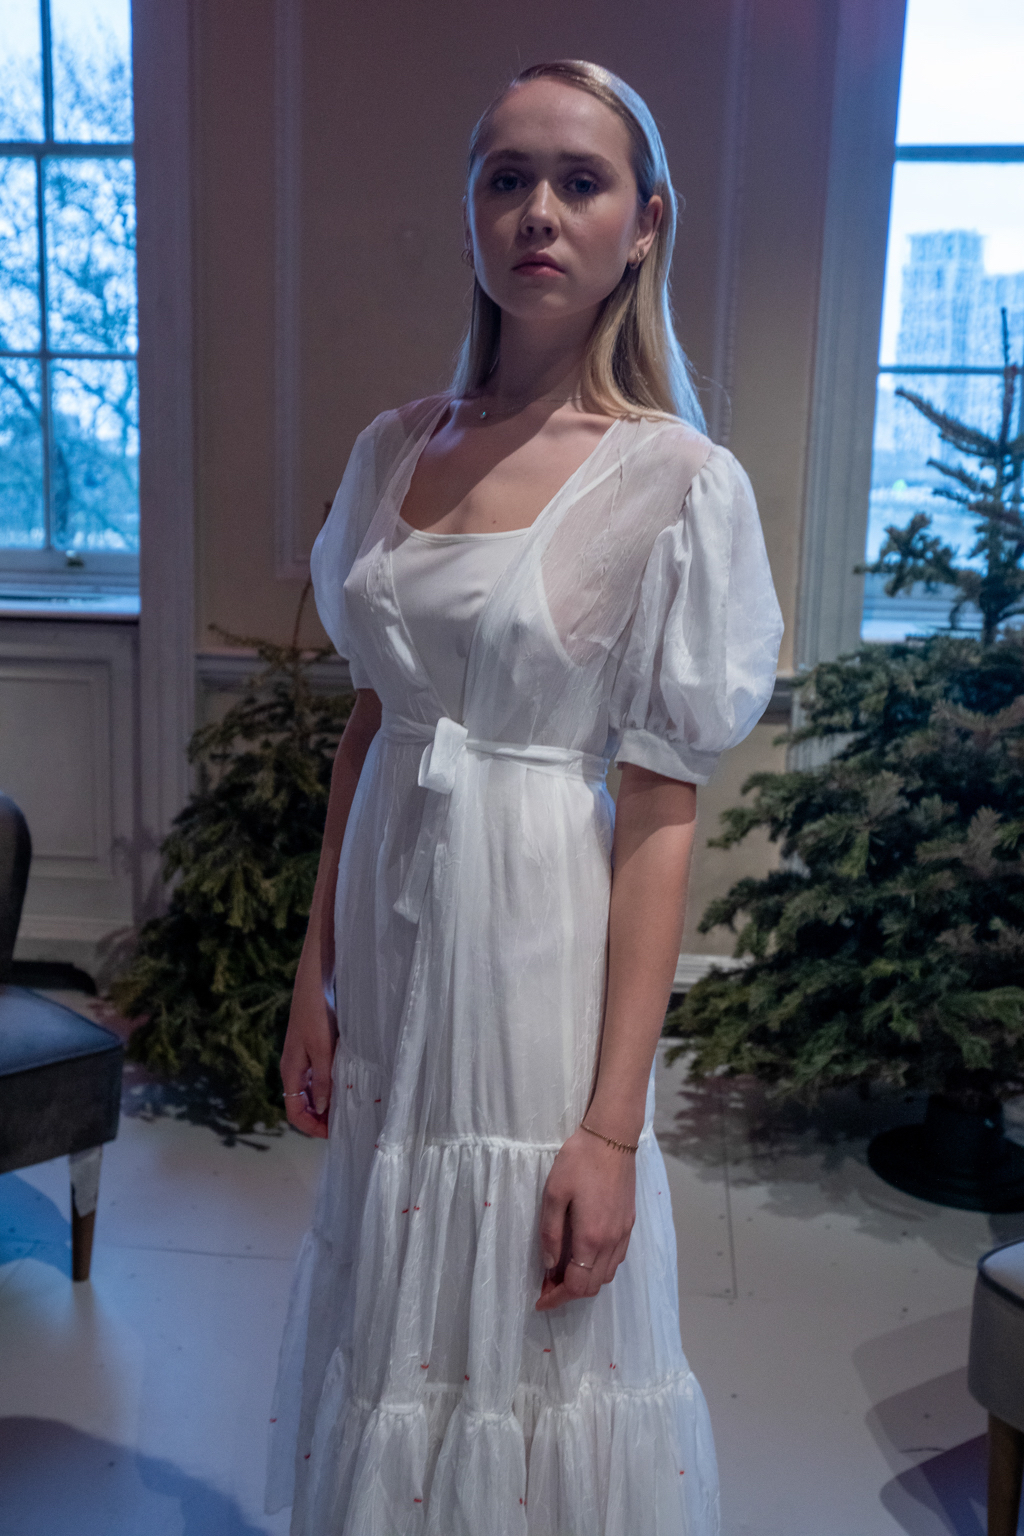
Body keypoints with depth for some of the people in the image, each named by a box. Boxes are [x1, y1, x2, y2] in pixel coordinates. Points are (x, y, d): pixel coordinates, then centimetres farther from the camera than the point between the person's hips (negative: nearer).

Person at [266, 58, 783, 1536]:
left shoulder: (679, 480, -11)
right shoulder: (394, 448, 5)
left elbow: (662, 815, -13)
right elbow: (367, 720, 9)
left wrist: (613, 1123, -15)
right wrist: (314, 974, 6)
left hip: (542, 938, -5)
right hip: (392, 933, 5)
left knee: (525, 1334, 11)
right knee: (397, 1298, 20)